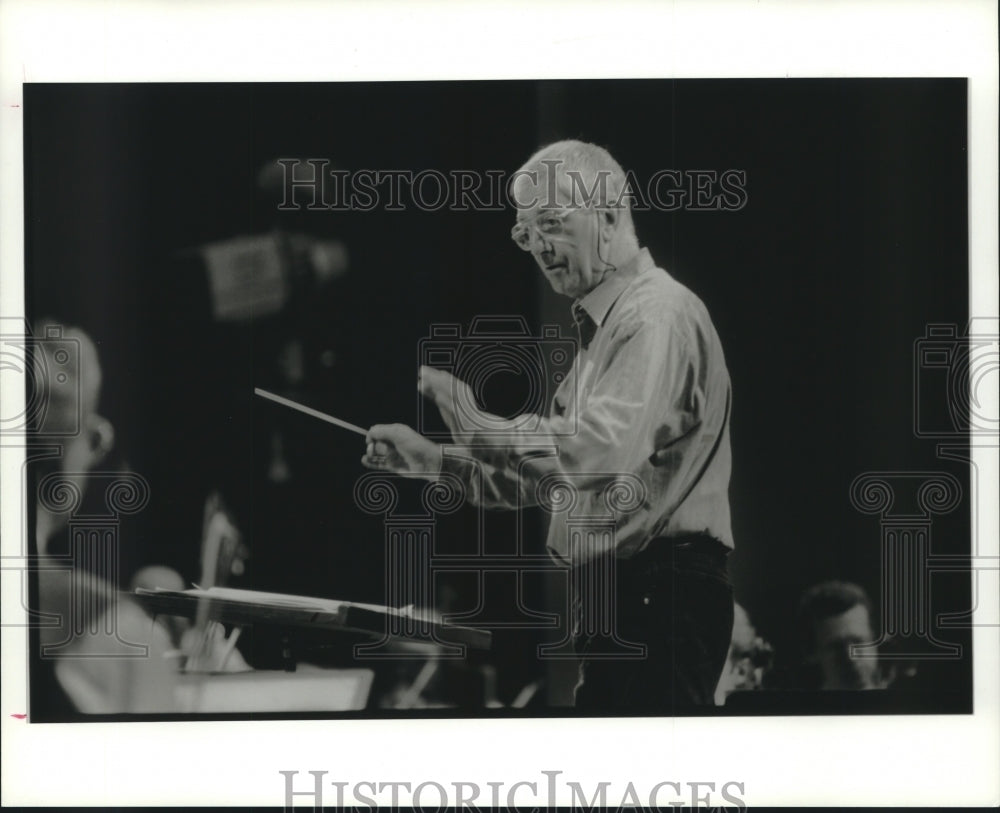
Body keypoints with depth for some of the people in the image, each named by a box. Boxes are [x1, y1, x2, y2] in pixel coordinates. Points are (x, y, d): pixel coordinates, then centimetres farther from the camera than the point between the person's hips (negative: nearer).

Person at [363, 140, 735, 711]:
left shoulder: (659, 315, -12)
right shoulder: (603, 326, 23)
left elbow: (598, 454, -25)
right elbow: (546, 473, 26)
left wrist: (472, 422, -18)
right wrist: (435, 461, 15)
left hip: (660, 599, -10)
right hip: (611, 601, 10)